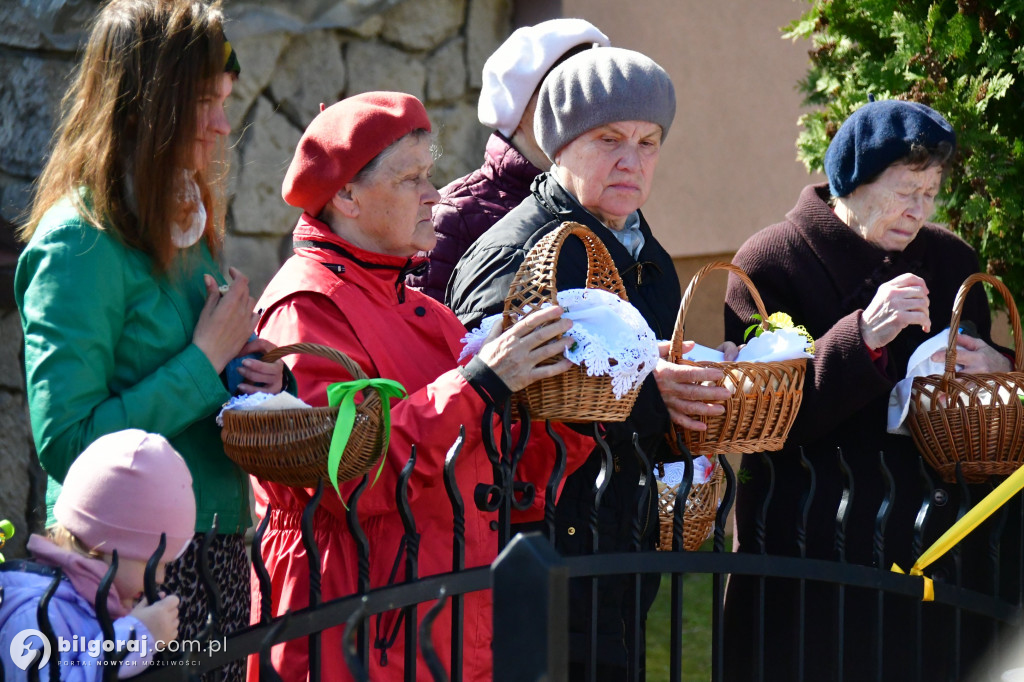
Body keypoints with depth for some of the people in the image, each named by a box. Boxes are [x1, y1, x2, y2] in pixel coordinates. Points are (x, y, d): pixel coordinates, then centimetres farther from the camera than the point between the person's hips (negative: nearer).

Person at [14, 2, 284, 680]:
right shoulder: (79, 245, -14)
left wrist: (247, 375, 2)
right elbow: (66, 443, -20)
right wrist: (205, 361, -15)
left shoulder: (185, 228, 12)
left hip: (217, 557, 8)